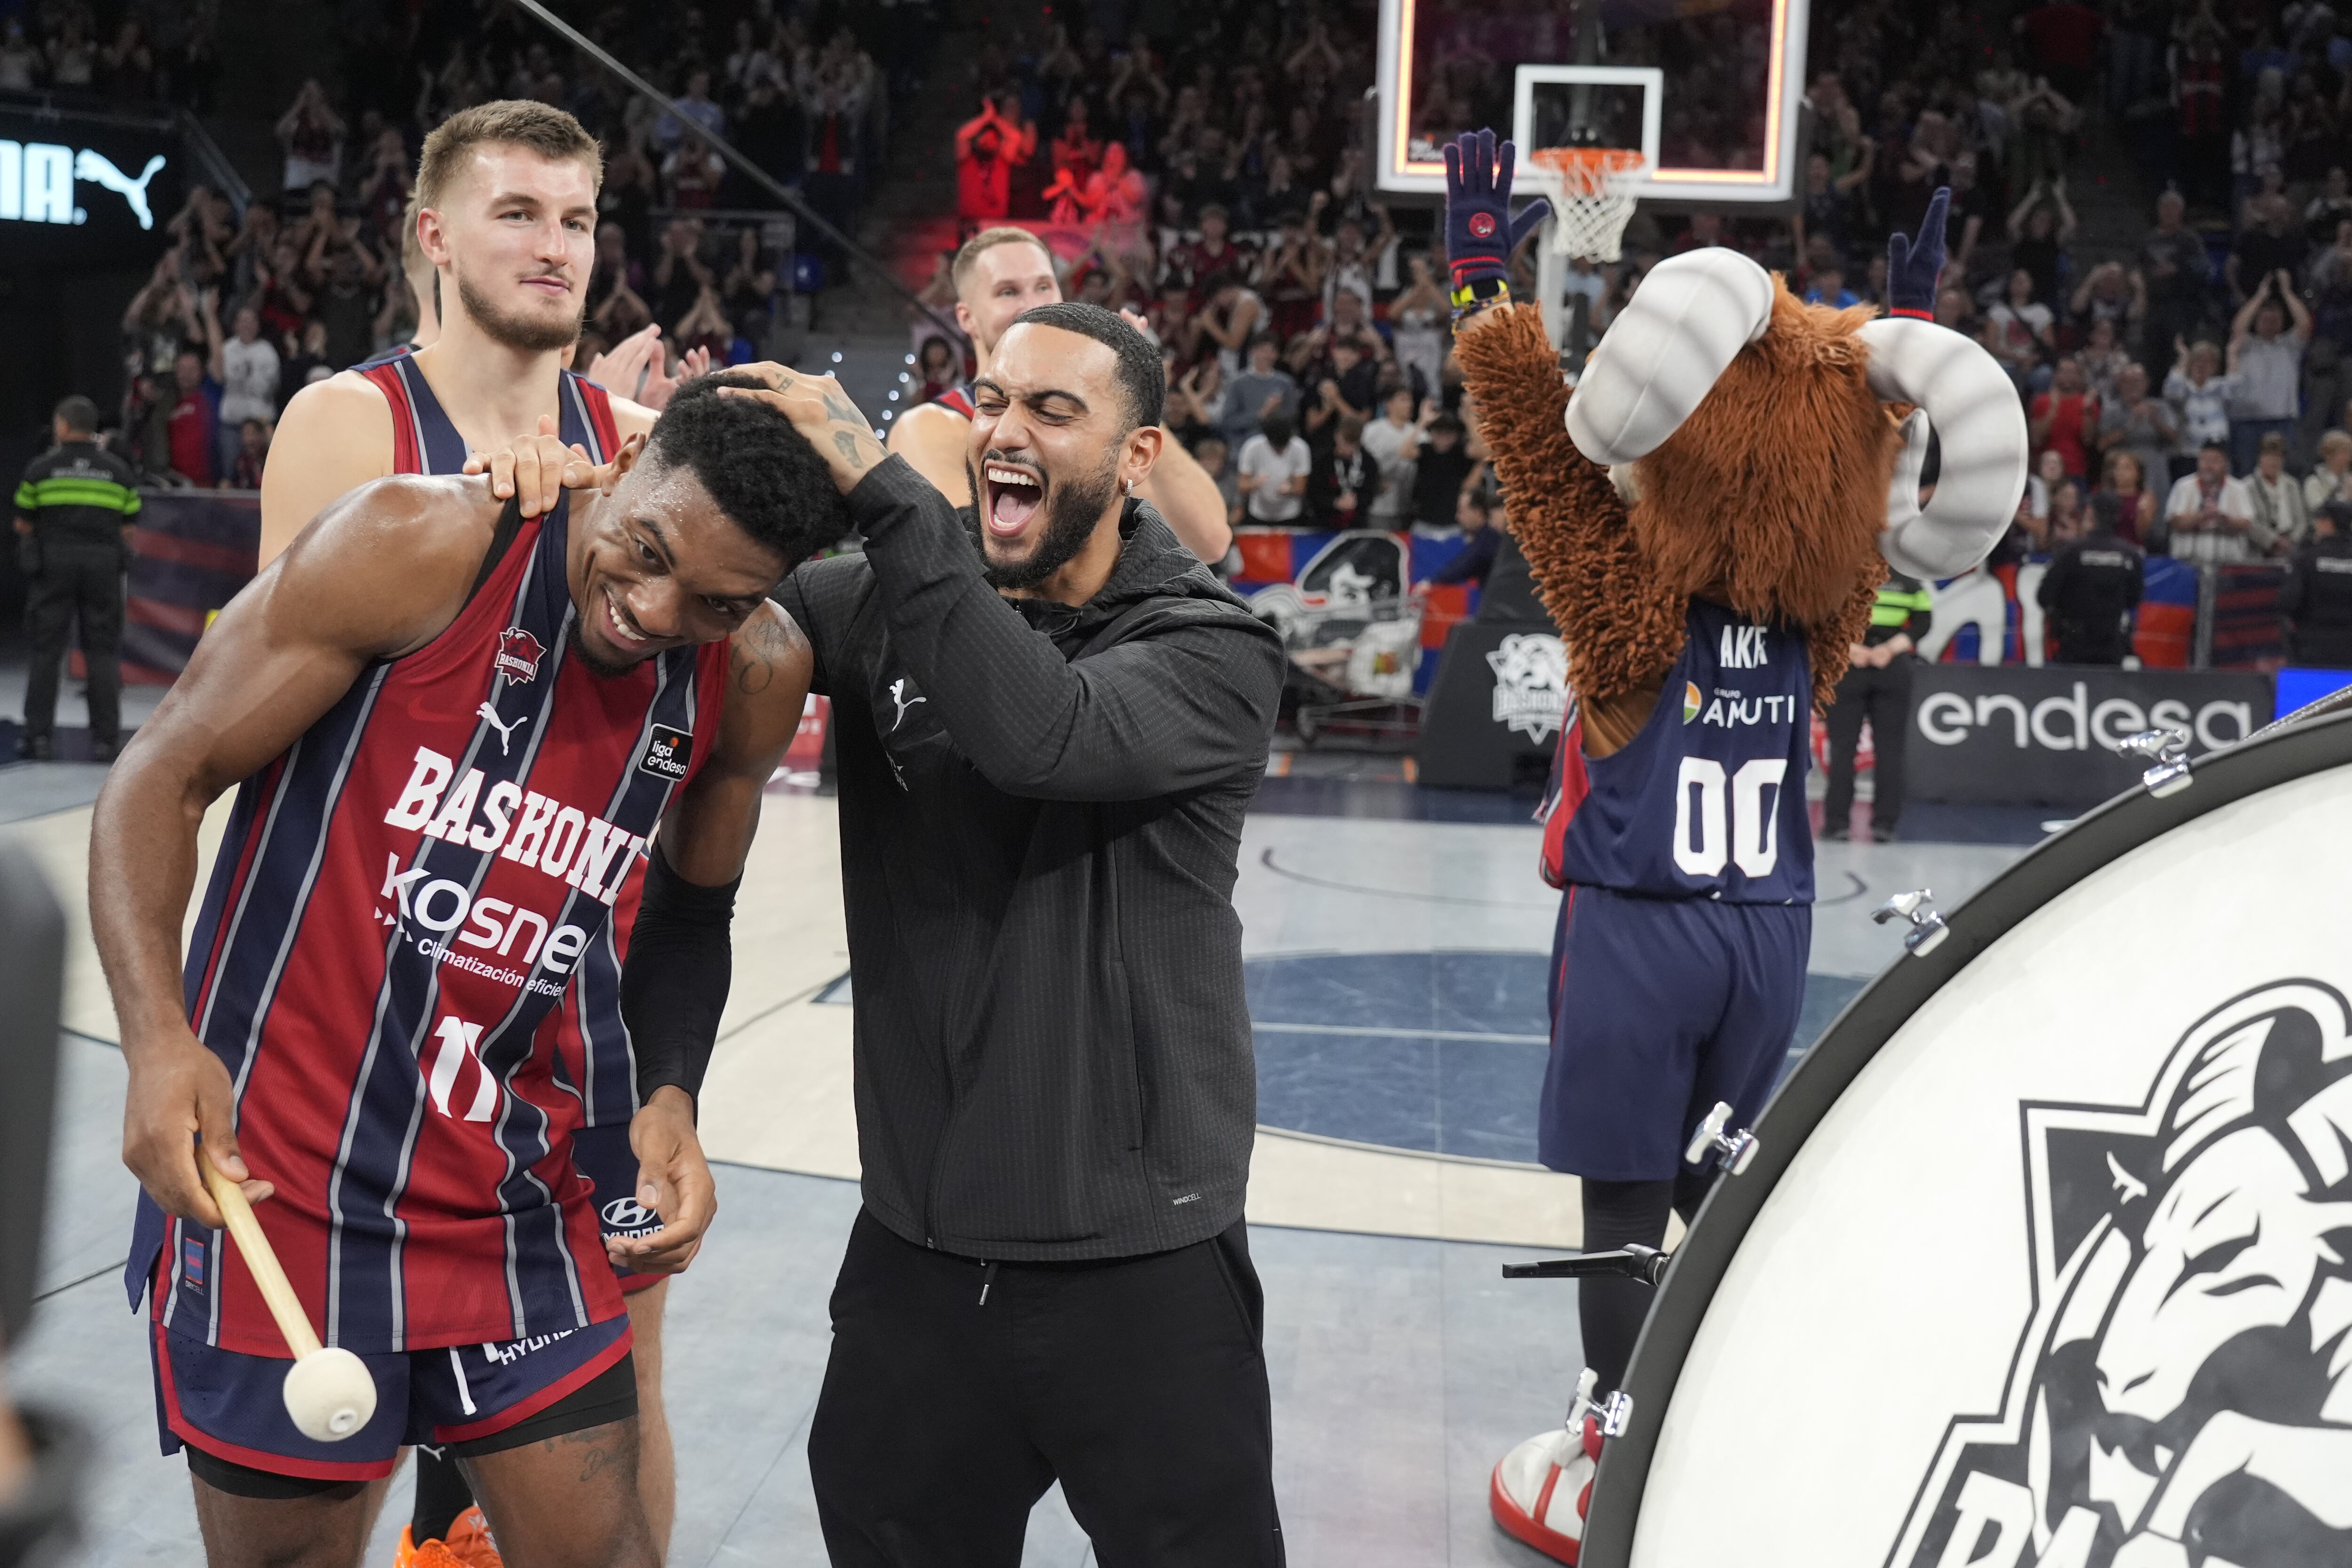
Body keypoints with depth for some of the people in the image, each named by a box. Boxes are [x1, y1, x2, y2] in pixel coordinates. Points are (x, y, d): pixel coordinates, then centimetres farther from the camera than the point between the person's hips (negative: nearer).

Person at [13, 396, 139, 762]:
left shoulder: (40, 468, 1)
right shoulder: (120, 471, 6)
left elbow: (23, 526, 5)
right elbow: (127, 530, 5)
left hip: (53, 563, -1)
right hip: (104, 564, 1)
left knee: (46, 650, 5)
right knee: (103, 652, 4)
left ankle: (39, 735, 4)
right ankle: (105, 738, 1)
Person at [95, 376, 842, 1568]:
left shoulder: (755, 679, -2)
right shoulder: (417, 548, -15)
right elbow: (162, 780, -11)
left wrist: (669, 1099, -1)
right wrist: (160, 1042, -24)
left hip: (514, 1193, 4)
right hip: (277, 1176, -4)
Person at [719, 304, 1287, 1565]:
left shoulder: (1216, 650, -9)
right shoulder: (886, 608, 3)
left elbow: (1043, 733, -27)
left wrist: (875, 481, -28)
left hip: (1139, 1261, -3)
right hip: (914, 1240, 4)